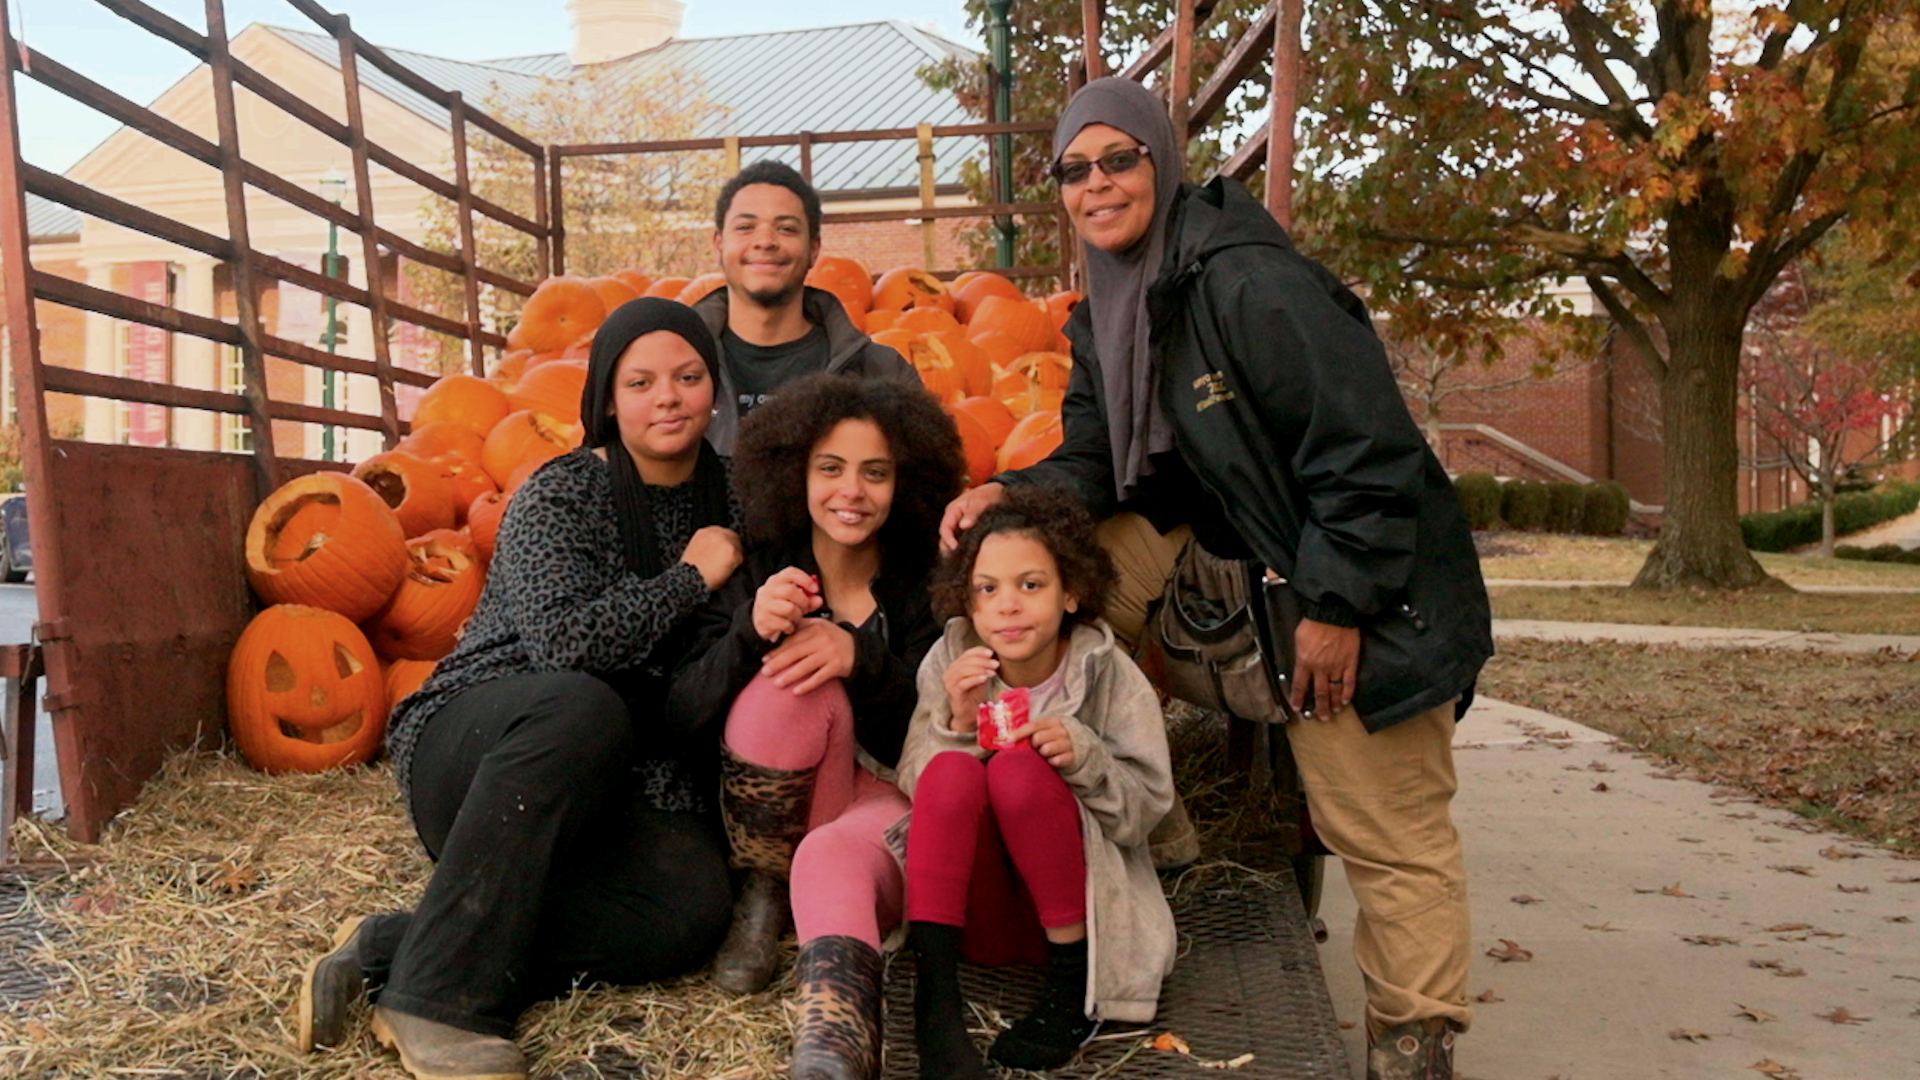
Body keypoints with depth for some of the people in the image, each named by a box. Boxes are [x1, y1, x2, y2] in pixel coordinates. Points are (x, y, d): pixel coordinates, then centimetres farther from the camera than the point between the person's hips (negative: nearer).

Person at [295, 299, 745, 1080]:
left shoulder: (729, 498, 8)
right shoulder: (562, 495, -8)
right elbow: (564, 639, -25)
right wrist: (690, 577, -14)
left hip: (619, 787, 5)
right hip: (475, 746, -4)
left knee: (694, 903, -27)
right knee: (581, 706, -39)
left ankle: (390, 951, -20)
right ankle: (435, 996, -29)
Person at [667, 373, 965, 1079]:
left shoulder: (925, 584, 2)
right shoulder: (760, 568, 3)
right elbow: (684, 714, -6)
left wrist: (862, 660, -24)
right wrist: (749, 631, -26)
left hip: (890, 808, -1)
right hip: (776, 818, 2)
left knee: (834, 857, -37)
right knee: (793, 686, -27)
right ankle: (765, 891, -10)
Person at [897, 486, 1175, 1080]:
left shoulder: (1111, 675, -8)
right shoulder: (950, 663, -4)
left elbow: (1145, 811, -7)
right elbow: (917, 789, -5)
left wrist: (1084, 756, -26)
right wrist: (957, 725, -23)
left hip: (1085, 893, -1)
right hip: (975, 910, 1)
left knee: (1018, 769, -29)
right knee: (954, 771, -28)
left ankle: (1075, 985, -16)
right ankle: (934, 1001, -27)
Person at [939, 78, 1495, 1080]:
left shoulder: (1247, 281, -22)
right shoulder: (1106, 312, 5)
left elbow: (1365, 451, -24)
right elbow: (1098, 460, 6)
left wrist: (1335, 606, -22)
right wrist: (1007, 494, -13)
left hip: (1370, 588, -8)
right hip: (1236, 560, 8)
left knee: (1385, 829, -3)